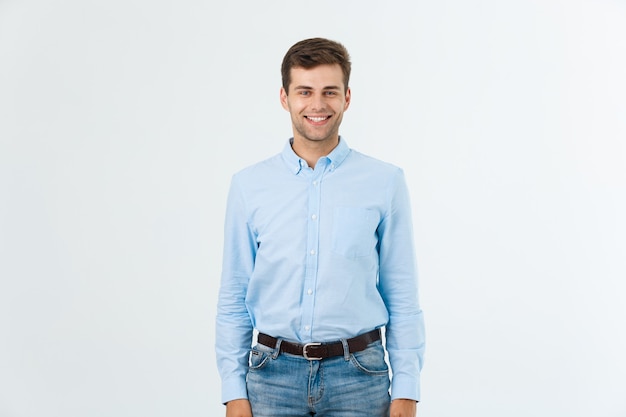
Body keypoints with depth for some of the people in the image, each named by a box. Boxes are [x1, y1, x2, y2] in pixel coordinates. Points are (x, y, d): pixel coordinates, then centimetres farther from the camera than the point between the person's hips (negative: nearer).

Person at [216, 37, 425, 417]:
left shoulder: (386, 182, -1)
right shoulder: (249, 186, 3)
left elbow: (403, 300, 1)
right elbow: (233, 301, 5)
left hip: (359, 376, -1)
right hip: (274, 375, 1)